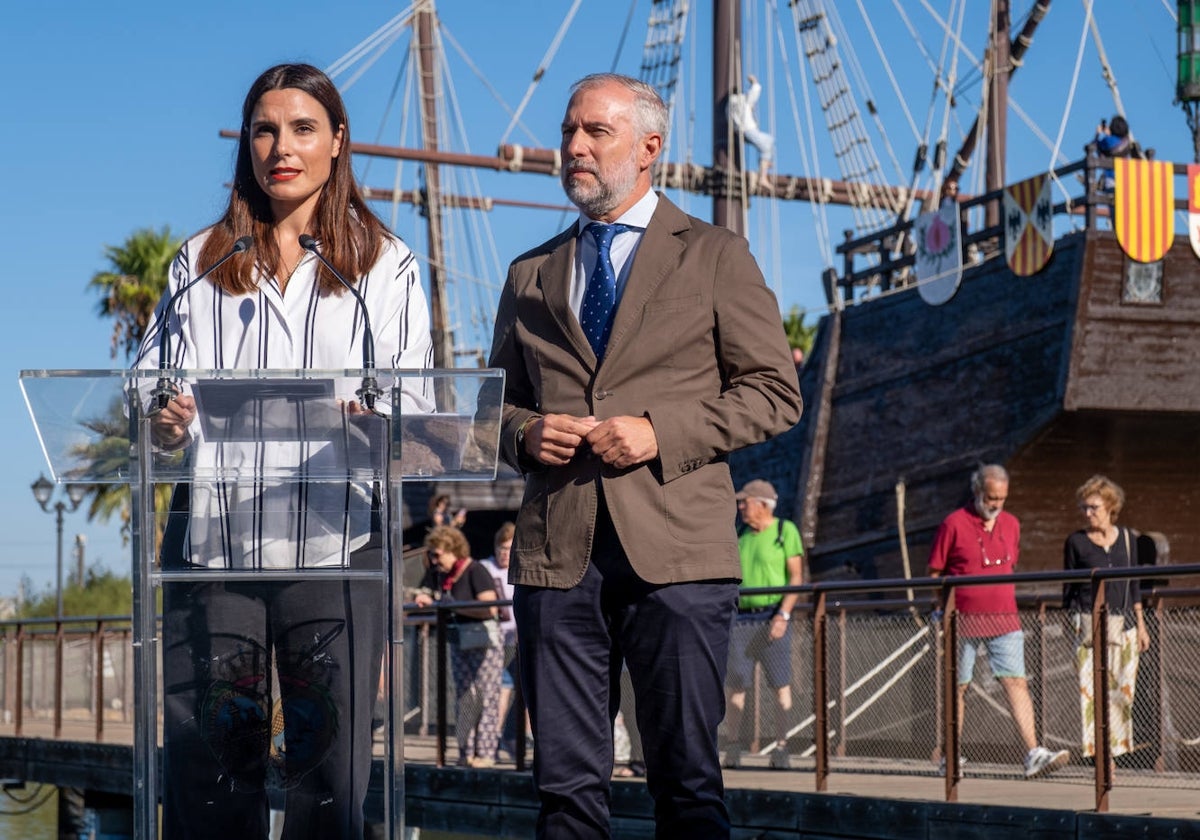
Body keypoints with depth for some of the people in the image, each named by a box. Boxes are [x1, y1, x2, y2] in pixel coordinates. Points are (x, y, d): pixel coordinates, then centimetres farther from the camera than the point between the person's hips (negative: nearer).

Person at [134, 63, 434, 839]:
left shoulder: (385, 266, 11)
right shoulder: (201, 263, 17)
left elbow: (413, 402, 2)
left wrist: (374, 421, -21)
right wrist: (164, 424, -13)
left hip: (335, 538, -1)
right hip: (212, 534, 2)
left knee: (328, 760, -4)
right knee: (207, 760, -2)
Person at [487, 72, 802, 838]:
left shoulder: (715, 257, 8)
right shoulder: (530, 276, 19)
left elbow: (776, 392, 3)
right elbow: (497, 399, 24)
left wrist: (662, 432, -10)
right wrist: (524, 433, 0)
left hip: (674, 549, -3)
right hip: (556, 551, 3)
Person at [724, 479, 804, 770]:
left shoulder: (785, 530, -1)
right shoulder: (742, 535, 16)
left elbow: (796, 577, -6)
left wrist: (783, 615, -15)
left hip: (772, 617, -5)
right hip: (742, 618, 5)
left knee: (781, 685, -5)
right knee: (736, 685, 1)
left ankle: (781, 747, -4)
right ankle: (733, 747, 5)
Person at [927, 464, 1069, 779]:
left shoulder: (1011, 525, 12)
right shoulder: (953, 525, -3)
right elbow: (934, 573, 0)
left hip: (1004, 620, 4)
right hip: (964, 620, -3)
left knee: (1017, 682, -7)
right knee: (958, 686, 4)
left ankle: (1034, 754, -15)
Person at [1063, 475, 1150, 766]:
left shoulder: (1127, 539, 10)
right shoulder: (1076, 542, 1)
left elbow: (1134, 585, 15)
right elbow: (1068, 589, 5)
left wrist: (1140, 625, 14)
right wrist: (1070, 623, 1)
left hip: (1123, 625, 3)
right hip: (1089, 626, -3)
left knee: (1123, 689, 2)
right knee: (1091, 689, -8)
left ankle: (1119, 745, 9)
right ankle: (1095, 748, -6)